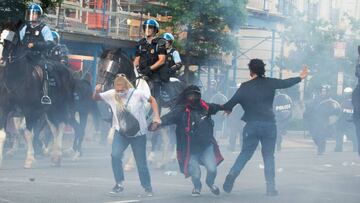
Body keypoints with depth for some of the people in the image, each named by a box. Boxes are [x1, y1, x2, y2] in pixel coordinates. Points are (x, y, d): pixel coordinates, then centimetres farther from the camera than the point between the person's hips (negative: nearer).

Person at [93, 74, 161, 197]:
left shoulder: (137, 94, -14)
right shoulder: (112, 94, -8)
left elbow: (152, 100, 0)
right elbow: (96, 98, -1)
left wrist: (156, 116, -9)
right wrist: (97, 91, -24)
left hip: (138, 133, -2)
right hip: (121, 132, 2)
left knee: (141, 162, 6)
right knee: (115, 155, -22)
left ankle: (147, 187, 25)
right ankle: (119, 184, -9)